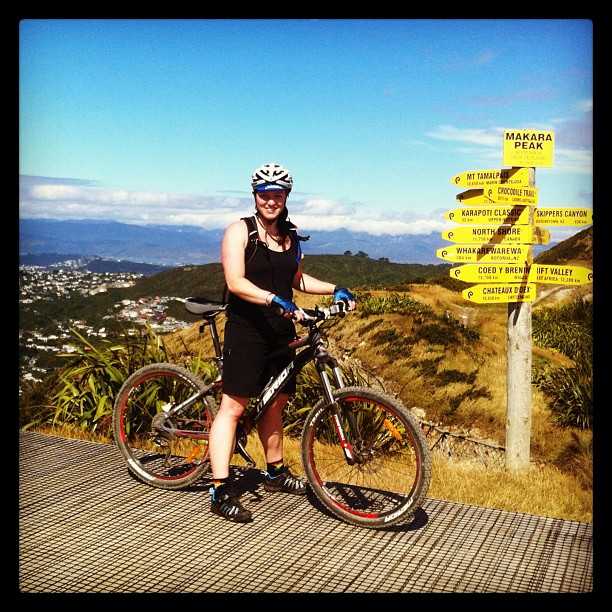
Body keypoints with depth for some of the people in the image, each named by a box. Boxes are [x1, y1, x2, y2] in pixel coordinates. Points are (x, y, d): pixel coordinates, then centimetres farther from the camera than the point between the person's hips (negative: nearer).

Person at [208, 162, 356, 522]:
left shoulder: (290, 236, 12)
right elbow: (236, 283, -19)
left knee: (275, 403, 16)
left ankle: (276, 473, 33)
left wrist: (335, 290, 11)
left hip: (281, 332, 7)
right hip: (247, 331, -7)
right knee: (233, 407, -6)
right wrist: (277, 301, -31)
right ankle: (221, 492, -3)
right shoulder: (240, 231, -7)